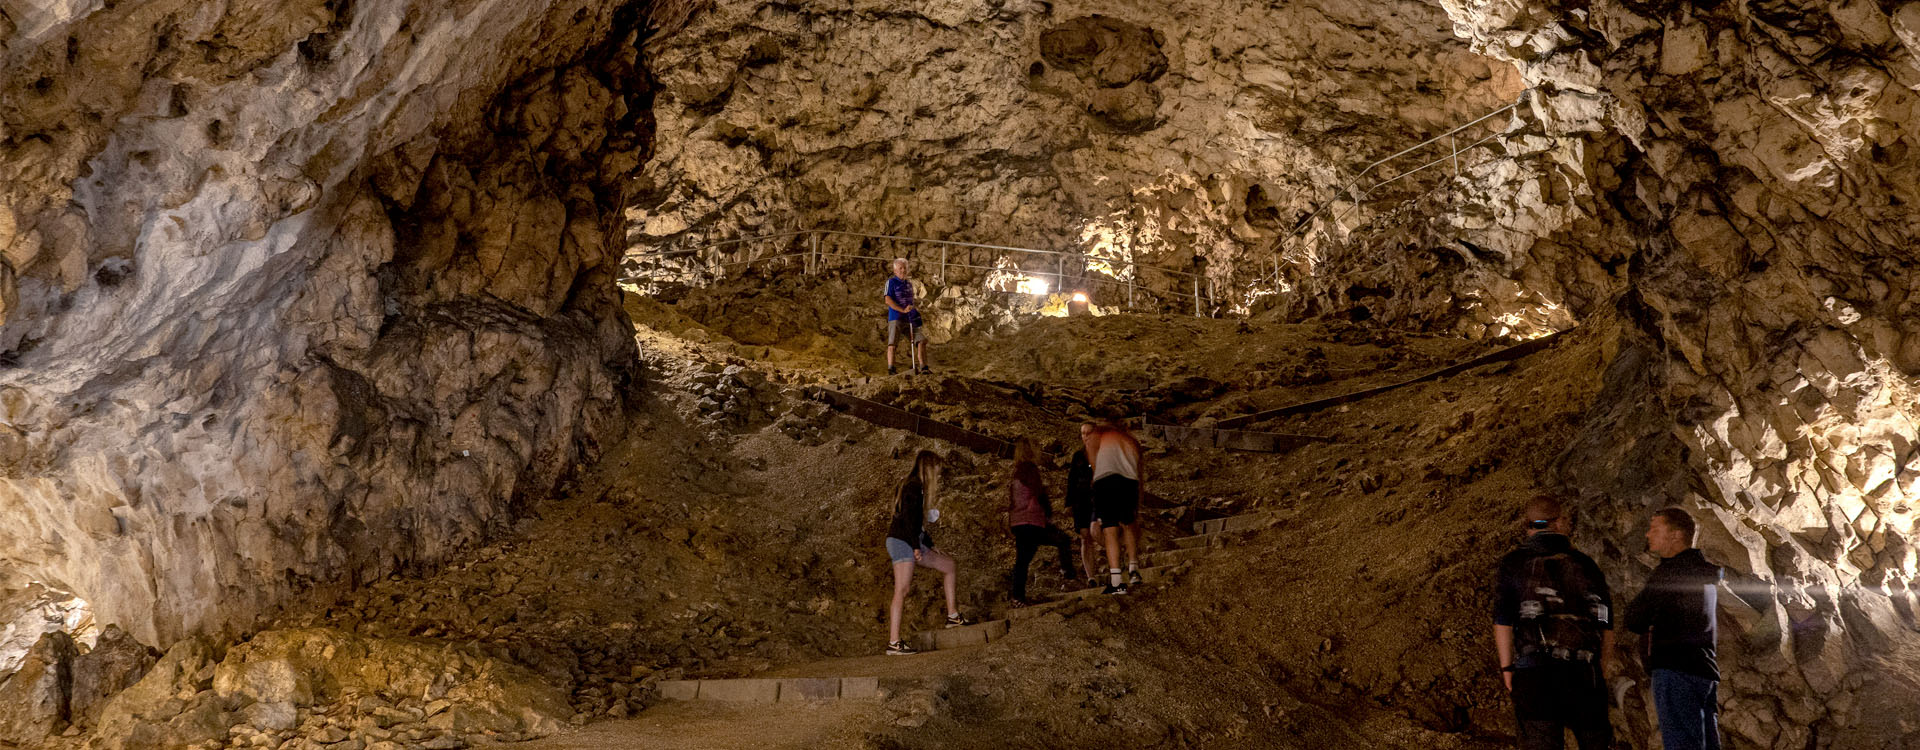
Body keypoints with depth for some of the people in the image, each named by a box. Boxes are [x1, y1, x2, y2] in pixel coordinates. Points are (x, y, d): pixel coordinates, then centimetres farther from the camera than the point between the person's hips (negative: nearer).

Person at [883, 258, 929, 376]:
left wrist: (916, 307, 10)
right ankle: (890, 369, -6)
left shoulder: (909, 282, 17)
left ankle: (924, 367, 4)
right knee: (892, 343, -7)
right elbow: (888, 300, -14)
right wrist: (903, 310, -21)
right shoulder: (891, 282, -5)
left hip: (910, 318, 6)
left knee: (921, 341, 1)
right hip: (896, 317, -6)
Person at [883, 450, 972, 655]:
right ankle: (894, 643, -14)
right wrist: (916, 546, -20)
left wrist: (930, 545, 26)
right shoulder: (913, 486, -12)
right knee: (901, 591, -13)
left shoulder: (916, 486, 19)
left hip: (912, 543, 10)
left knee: (949, 565, 15)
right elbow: (908, 517, -19)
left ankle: (952, 616, 18)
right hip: (902, 541, -10)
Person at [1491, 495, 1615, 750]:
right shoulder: (1585, 564, 8)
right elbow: (1606, 625, 11)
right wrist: (1602, 669, 19)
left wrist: (1507, 668, 3)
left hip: (1534, 672, -2)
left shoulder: (1514, 563, 2)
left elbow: (1503, 623, -3)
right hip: (1585, 671, 2)